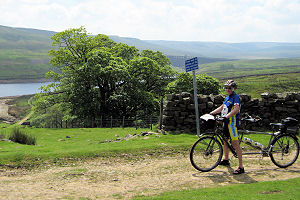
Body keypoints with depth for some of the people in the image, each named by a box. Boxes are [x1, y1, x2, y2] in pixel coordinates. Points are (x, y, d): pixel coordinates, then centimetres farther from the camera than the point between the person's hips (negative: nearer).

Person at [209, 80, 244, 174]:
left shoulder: (236, 97, -12)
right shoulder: (227, 97, 17)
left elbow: (236, 109, -26)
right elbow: (221, 108, 25)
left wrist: (226, 116, -35)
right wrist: (210, 113, 18)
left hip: (232, 122, -10)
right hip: (226, 122, 10)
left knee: (235, 143, -13)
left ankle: (241, 167, -13)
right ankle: (226, 160, 40)